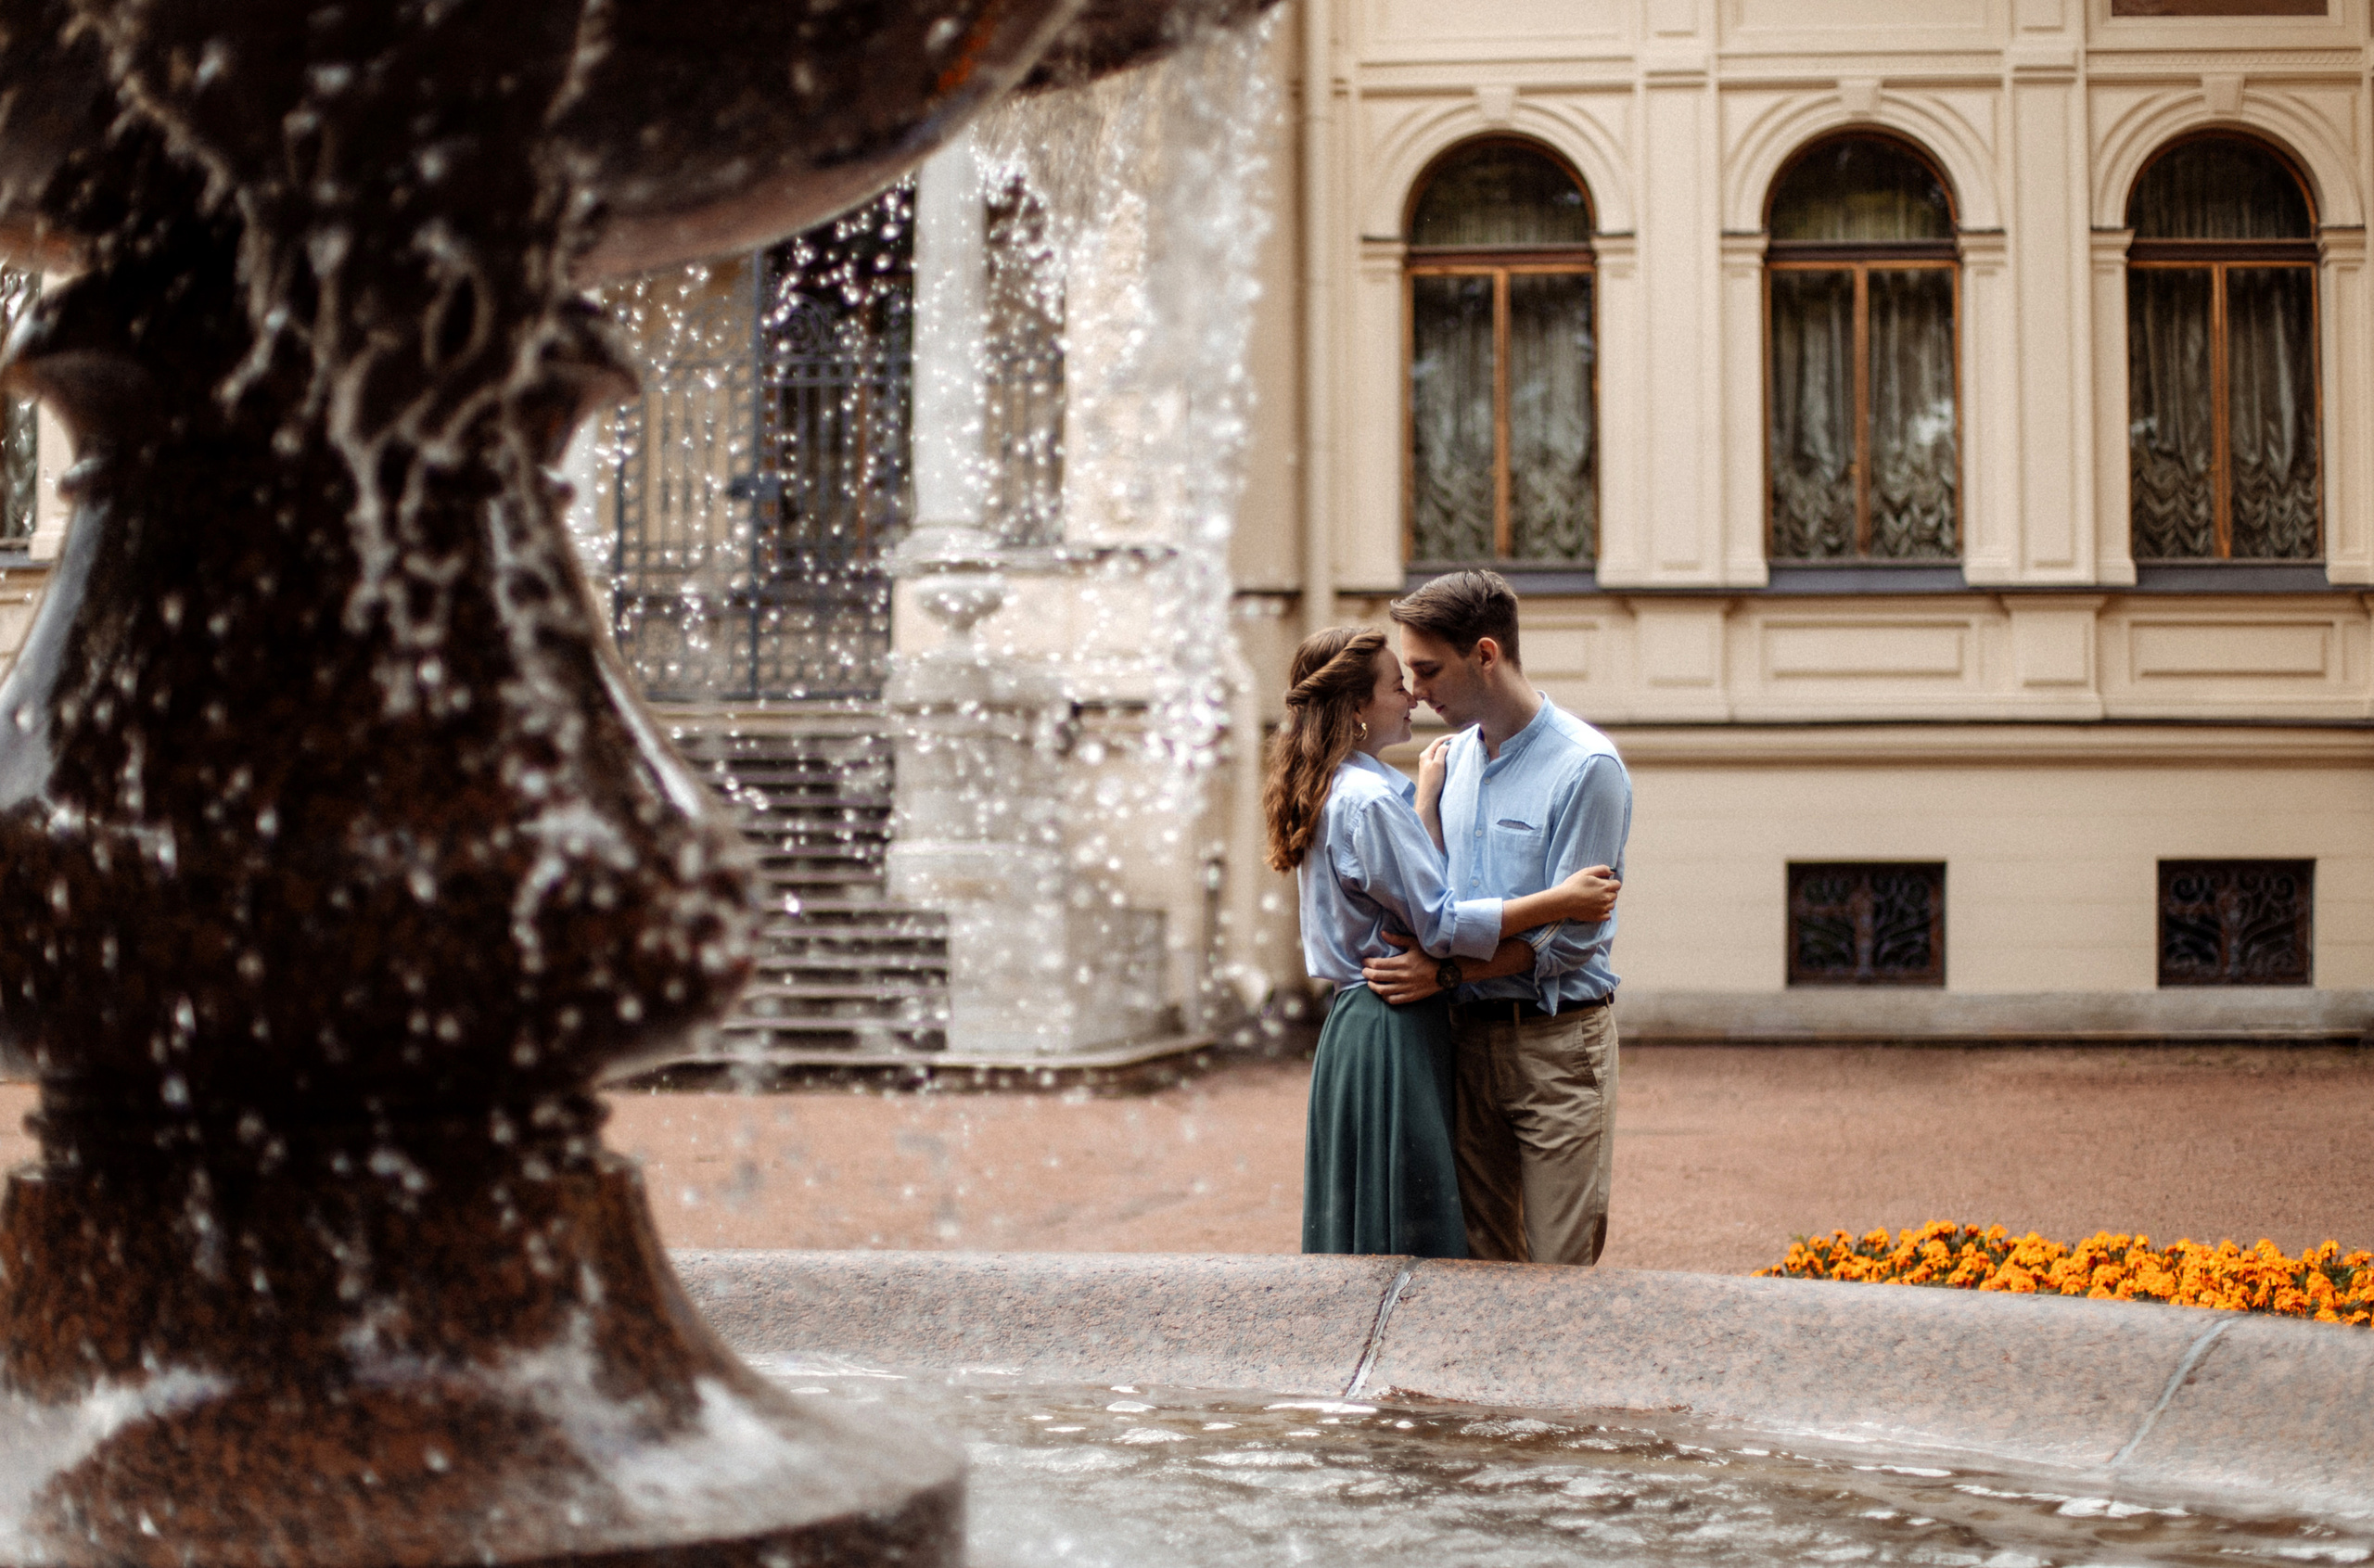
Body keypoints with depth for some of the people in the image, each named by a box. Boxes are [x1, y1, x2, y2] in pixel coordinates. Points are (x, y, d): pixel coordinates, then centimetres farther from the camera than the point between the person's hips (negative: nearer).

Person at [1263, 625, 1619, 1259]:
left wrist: (1427, 794, 28)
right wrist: (1558, 902, -19)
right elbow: (1440, 925, -19)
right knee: (1408, 1231, -6)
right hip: (1393, 1032, -10)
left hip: (1356, 1019, 10)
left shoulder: (1333, 790, 13)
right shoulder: (1369, 799, -18)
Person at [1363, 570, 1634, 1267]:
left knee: (1560, 1263, -3)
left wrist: (1445, 973, -15)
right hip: (1470, 1037, 6)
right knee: (1481, 1257, 11)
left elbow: (1572, 937, -15)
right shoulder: (1452, 757, 10)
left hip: (1556, 1043, -6)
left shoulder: (1586, 767, -13)